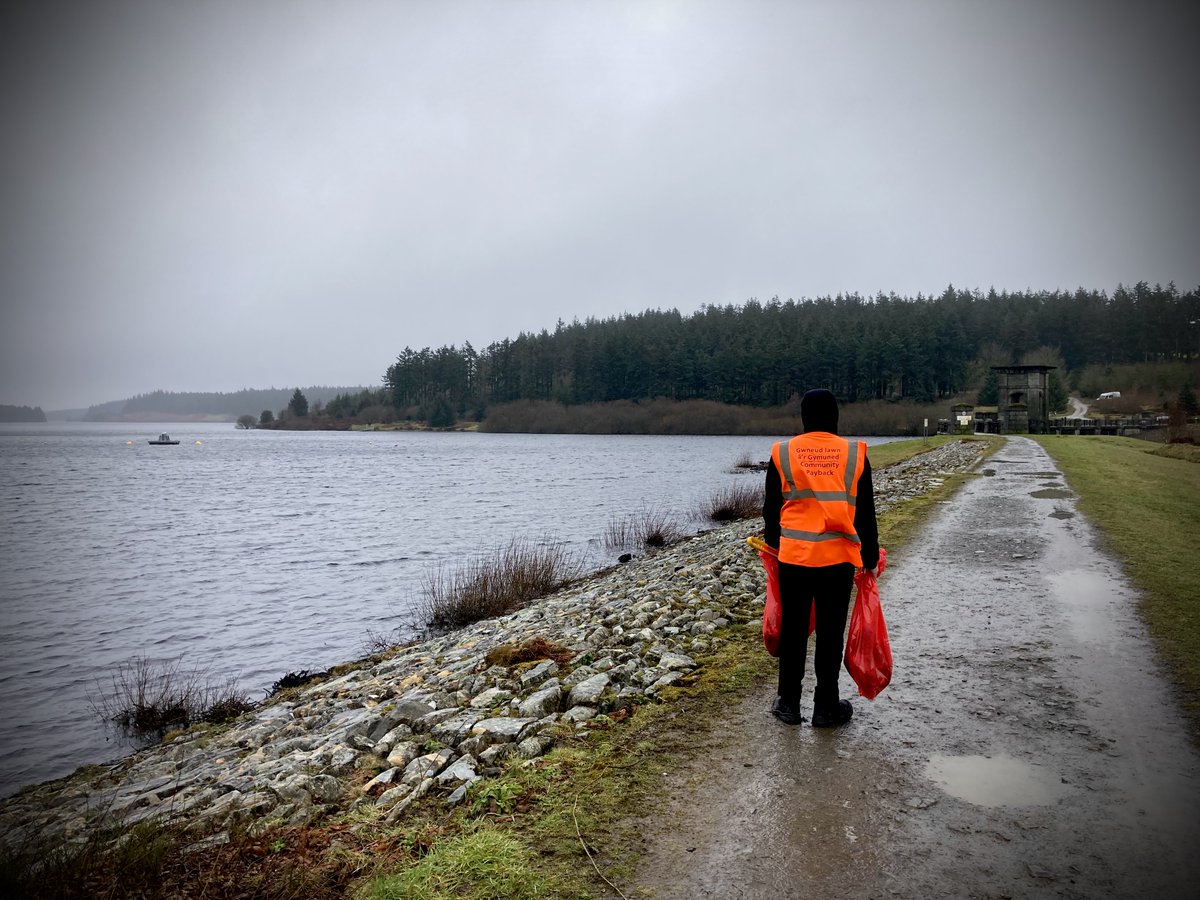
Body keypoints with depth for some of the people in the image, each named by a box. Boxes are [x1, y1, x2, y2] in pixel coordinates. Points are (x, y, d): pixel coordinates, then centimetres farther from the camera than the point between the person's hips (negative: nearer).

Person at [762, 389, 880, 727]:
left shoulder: (782, 453, 0)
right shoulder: (854, 454, -1)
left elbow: (771, 509, 7)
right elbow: (866, 513, 3)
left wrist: (774, 545, 23)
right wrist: (870, 558, 13)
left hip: (793, 557, 1)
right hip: (838, 559, 0)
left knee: (793, 631, 11)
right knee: (830, 633, 10)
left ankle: (788, 703, 21)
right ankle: (826, 707, 19)